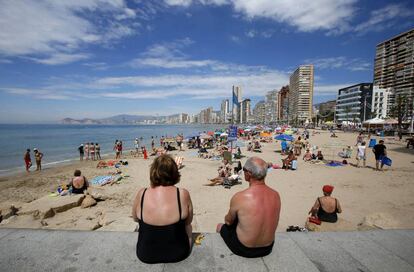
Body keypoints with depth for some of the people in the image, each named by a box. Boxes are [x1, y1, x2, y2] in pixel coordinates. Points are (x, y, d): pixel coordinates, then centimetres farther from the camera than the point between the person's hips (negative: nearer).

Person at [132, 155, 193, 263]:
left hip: (145, 255, 2)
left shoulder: (141, 194, -19)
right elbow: (188, 221, -5)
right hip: (178, 254, -1)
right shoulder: (183, 194, -22)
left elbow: (135, 218, 1)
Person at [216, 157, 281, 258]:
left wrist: (227, 219, 15)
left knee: (220, 226, 21)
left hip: (244, 250, -4)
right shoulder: (276, 195, -14)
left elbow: (228, 221, -8)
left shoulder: (239, 197, -28)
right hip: (268, 248, 4)